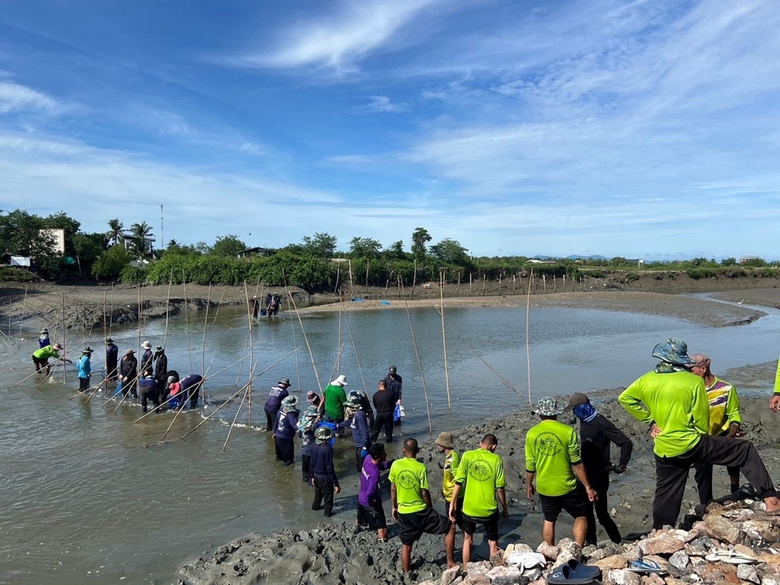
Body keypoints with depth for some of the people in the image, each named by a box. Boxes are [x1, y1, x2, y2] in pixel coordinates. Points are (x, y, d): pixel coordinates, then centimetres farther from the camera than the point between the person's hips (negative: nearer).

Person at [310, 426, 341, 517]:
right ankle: (328, 512, 33)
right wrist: (336, 483, -19)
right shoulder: (327, 448, -31)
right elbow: (330, 467, -27)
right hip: (325, 477, -7)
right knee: (328, 495, 17)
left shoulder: (314, 445, -8)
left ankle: (315, 505, 51)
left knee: (318, 492, 31)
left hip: (316, 475, 7)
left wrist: (313, 476, 18)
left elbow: (312, 462, 4)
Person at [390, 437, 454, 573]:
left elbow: (393, 489, 4)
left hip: (403, 512, 5)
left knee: (406, 545, 20)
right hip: (420, 511, -4)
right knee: (450, 528, 10)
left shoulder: (395, 465, -4)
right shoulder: (421, 467, -16)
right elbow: (424, 493, -13)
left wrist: (394, 507, 17)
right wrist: (431, 508, 4)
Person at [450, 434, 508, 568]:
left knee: (468, 539, 24)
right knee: (493, 543, 19)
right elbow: (500, 488, -6)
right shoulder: (496, 459, -6)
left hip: (469, 508, 1)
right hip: (489, 510, -1)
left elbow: (458, 482, -8)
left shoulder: (467, 456, -6)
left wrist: (452, 503, 1)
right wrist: (505, 509, 7)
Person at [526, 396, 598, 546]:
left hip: (544, 488, 3)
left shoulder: (531, 433, -6)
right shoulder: (568, 431, -13)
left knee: (549, 520, 20)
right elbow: (576, 463, -11)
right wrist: (588, 487, -2)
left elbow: (530, 465, 0)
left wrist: (529, 485, 15)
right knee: (581, 516, 17)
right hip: (566, 487, -3)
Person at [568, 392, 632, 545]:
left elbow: (626, 443, -24)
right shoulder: (584, 421, 4)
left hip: (599, 476, -8)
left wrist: (621, 466, -19)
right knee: (586, 512, 15)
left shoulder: (601, 423, -21)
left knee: (602, 515, -2)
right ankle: (591, 544, 29)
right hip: (585, 475, 8)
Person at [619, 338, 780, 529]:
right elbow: (701, 421, -3)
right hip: (691, 444, -4)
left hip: (664, 451, 4)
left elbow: (625, 399, 6)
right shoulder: (694, 381, -8)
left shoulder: (647, 380, 0)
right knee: (746, 451, 11)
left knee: (665, 499, 16)